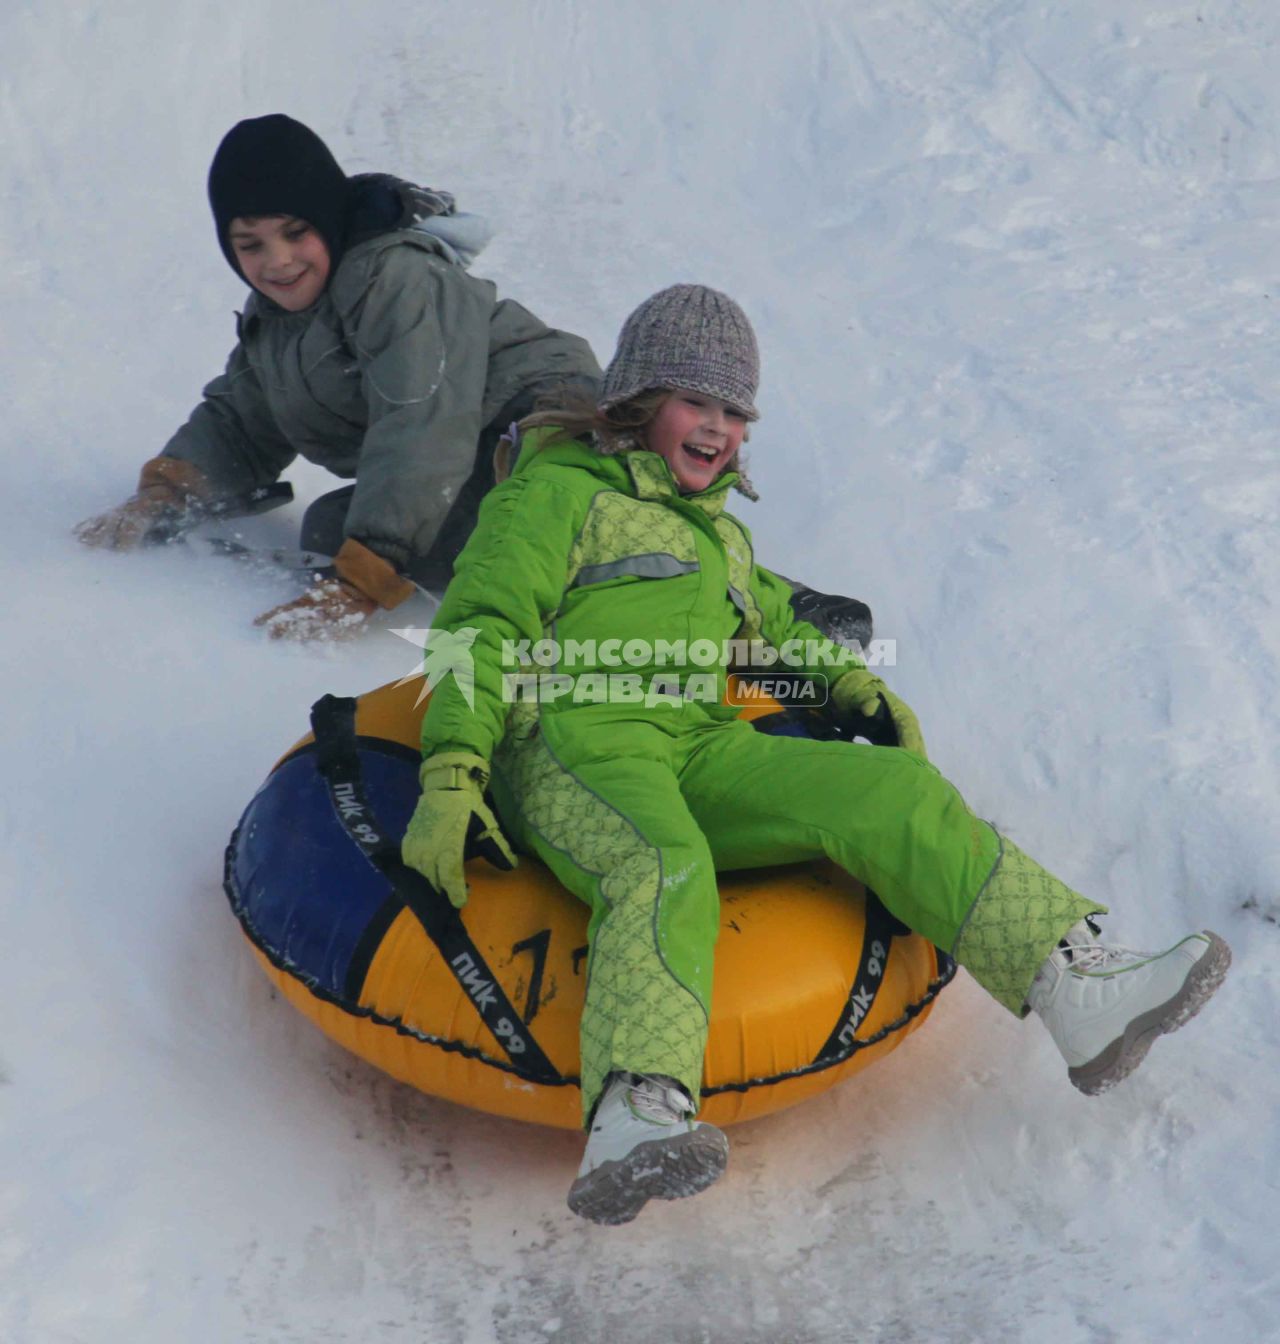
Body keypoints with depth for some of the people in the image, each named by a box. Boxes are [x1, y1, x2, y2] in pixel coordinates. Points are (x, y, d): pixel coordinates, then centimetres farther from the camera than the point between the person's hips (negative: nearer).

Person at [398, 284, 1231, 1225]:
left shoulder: (721, 532, 35)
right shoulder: (559, 492, 13)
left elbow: (777, 627, 44)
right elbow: (481, 630, 3)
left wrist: (855, 685, 21)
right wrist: (451, 775, -12)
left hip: (702, 748, 6)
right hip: (571, 742, -6)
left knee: (889, 791, -20)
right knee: (661, 870, -40)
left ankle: (1083, 988, -28)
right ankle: (634, 1122, -61)